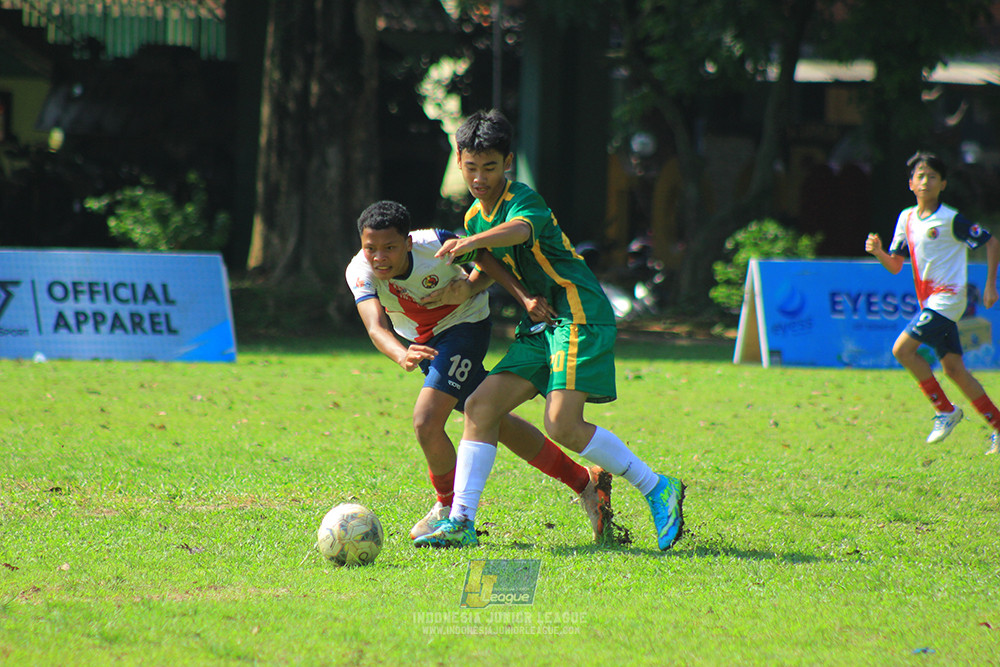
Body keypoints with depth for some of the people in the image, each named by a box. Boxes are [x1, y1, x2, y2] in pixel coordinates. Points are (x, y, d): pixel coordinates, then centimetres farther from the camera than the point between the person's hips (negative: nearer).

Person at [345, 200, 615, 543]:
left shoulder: (434, 245, -32)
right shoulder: (360, 272, -28)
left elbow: (482, 256, -14)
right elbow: (375, 327, -42)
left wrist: (524, 296, -23)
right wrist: (402, 355, -63)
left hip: (463, 325, -5)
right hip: (420, 340, 5)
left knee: (426, 421, -19)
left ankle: (449, 510, 7)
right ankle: (584, 482, 27)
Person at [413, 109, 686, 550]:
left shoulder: (523, 200, -14)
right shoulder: (476, 217, 13)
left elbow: (519, 230, -39)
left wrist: (469, 243, -56)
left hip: (580, 317, -9)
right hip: (541, 326, 9)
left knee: (563, 425, -20)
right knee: (481, 406, -4)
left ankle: (658, 490, -7)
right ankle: (462, 522, -4)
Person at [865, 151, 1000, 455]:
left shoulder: (951, 220, -10)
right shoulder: (906, 219, 10)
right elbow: (895, 266, 14)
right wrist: (878, 252, -7)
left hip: (947, 298, -7)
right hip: (929, 301, 7)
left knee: (902, 349, -18)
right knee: (953, 369, 5)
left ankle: (945, 410, -6)